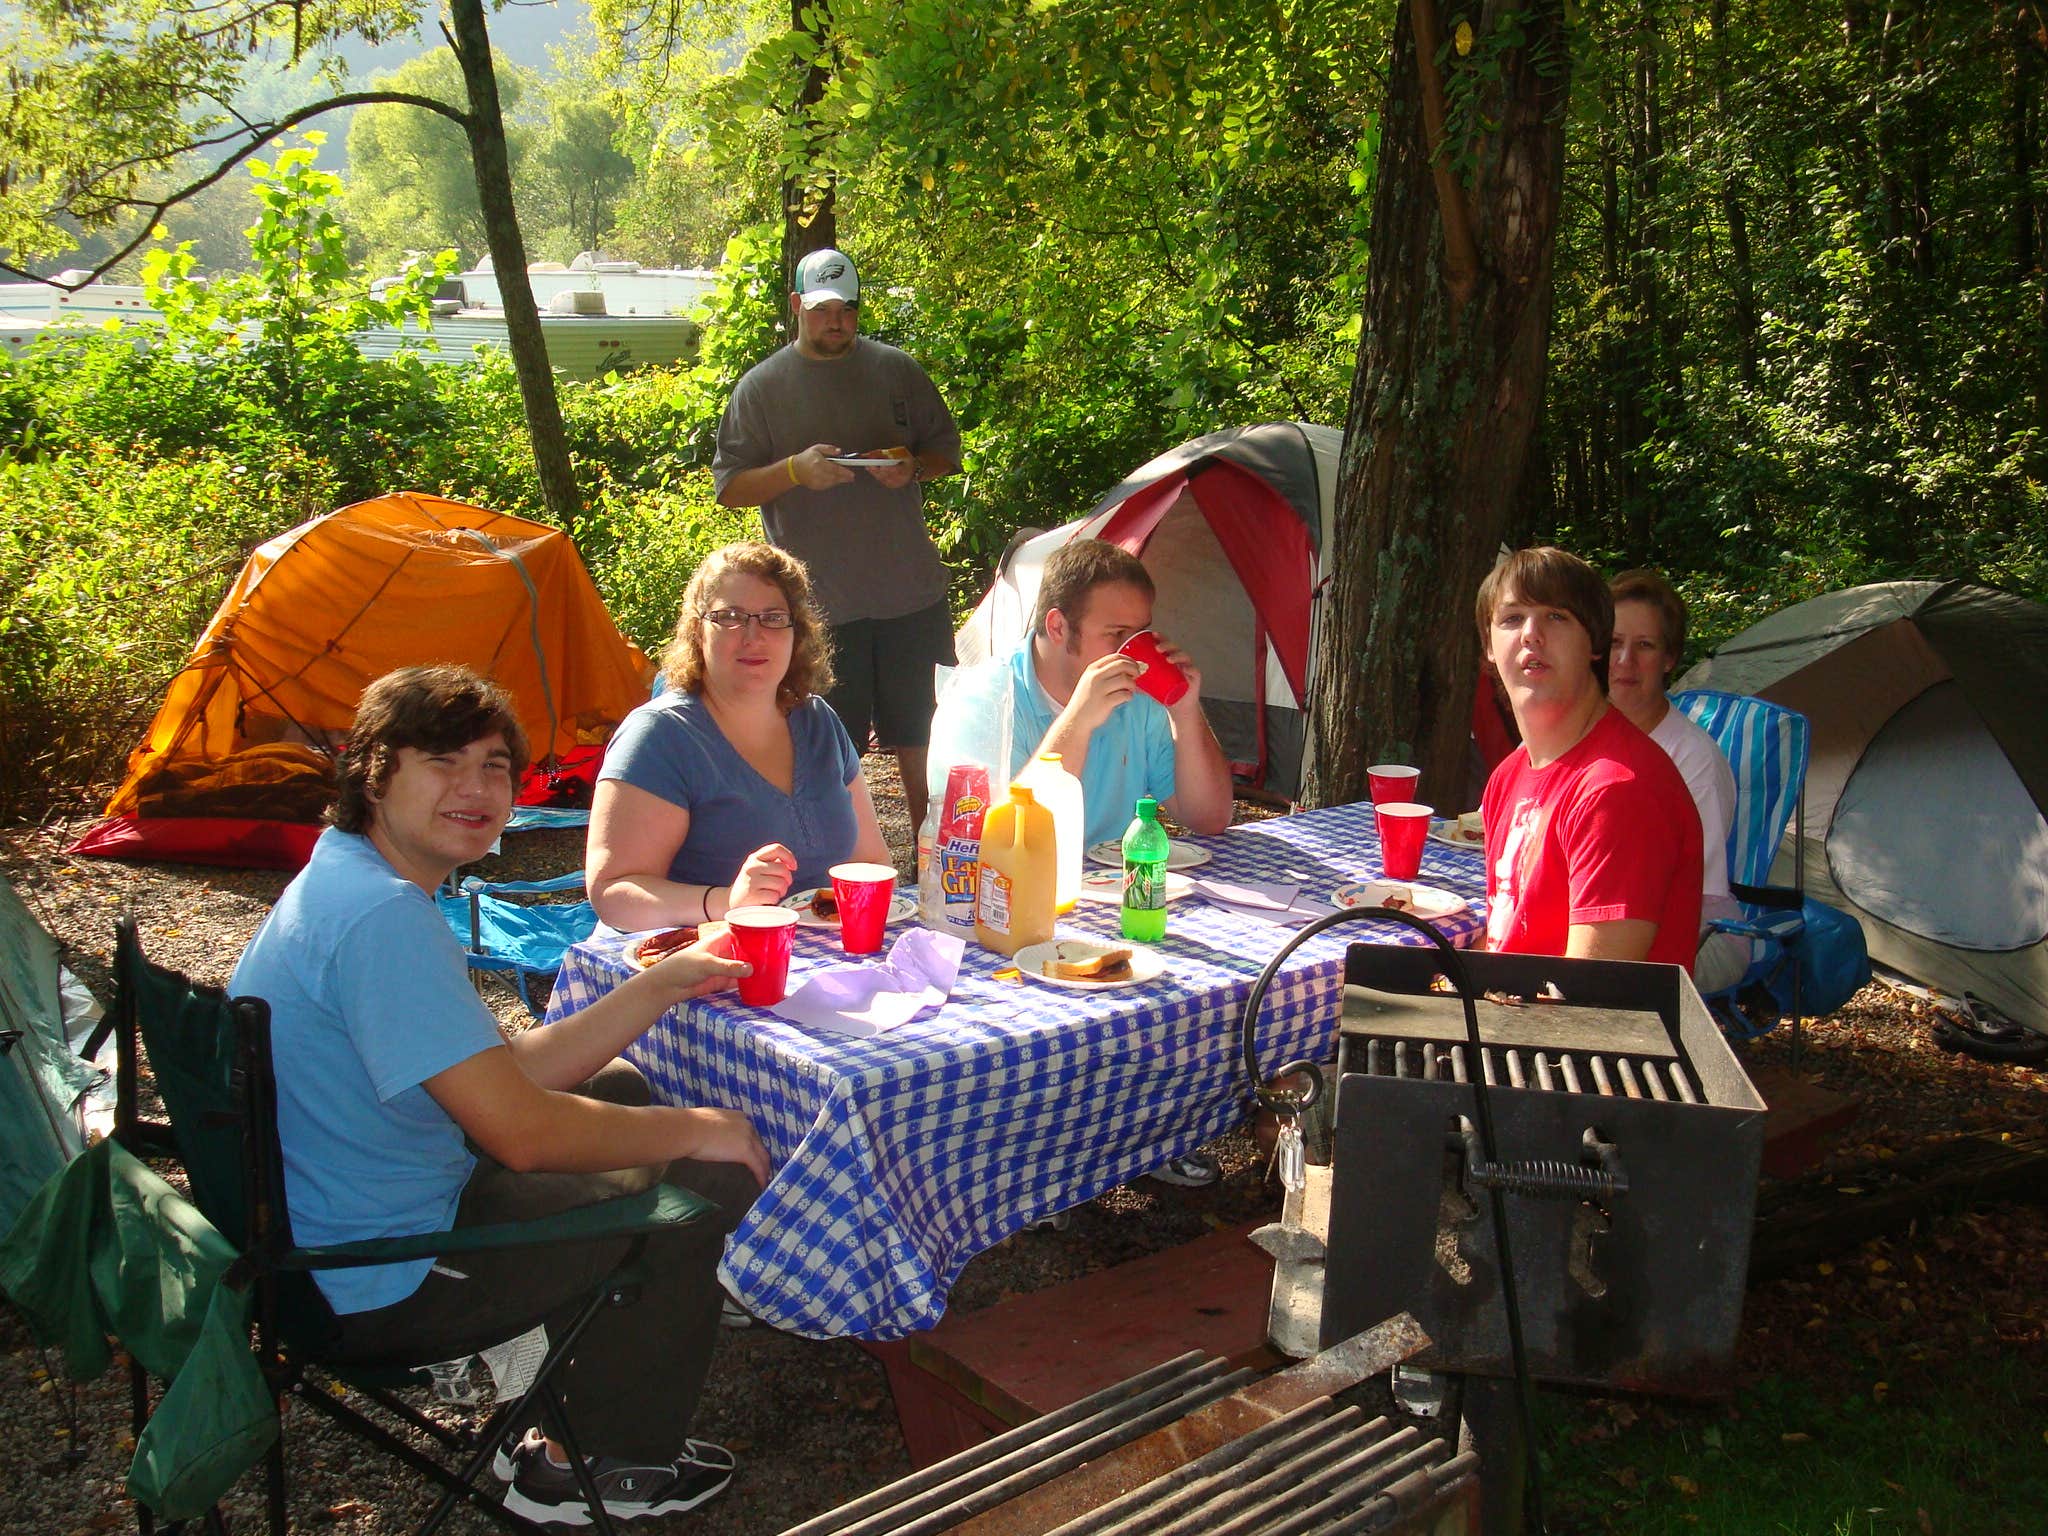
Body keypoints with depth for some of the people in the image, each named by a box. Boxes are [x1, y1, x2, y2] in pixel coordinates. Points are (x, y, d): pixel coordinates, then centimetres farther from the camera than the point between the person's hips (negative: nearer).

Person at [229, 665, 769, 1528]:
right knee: (708, 1181, -4)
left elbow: (508, 1069, 9)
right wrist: (699, 1129, -14)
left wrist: (661, 986, 5)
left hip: (321, 1245, 11)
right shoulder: (382, 917, -27)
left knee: (618, 1091, 23)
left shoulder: (341, 882, 7)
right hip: (379, 1290, -11)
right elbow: (520, 1129, -29)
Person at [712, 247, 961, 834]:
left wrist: (912, 468, -8)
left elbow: (946, 449, 15)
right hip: (818, 602, -2)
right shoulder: (761, 388, 3)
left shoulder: (896, 369, 8)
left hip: (910, 590, 2)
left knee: (920, 734, 10)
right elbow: (729, 486, 0)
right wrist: (795, 471, -17)